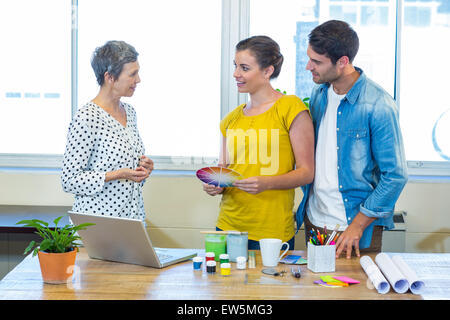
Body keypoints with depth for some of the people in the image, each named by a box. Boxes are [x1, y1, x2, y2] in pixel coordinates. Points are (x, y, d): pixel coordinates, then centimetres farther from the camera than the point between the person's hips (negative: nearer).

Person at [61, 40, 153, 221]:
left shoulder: (129, 112, 9)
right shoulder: (86, 118, -16)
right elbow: (69, 180, -15)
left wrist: (143, 166, 2)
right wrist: (118, 175, -22)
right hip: (97, 218, -7)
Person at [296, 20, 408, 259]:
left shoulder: (378, 105, -17)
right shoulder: (318, 93, 4)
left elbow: (395, 176, -15)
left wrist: (357, 227, -15)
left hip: (358, 226, -6)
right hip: (314, 221, 6)